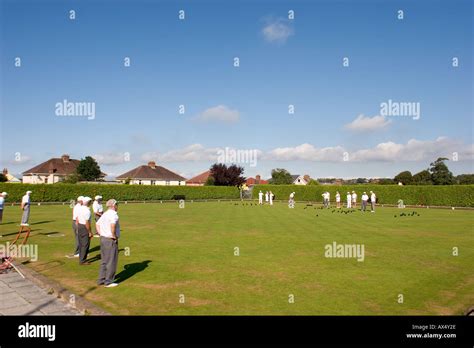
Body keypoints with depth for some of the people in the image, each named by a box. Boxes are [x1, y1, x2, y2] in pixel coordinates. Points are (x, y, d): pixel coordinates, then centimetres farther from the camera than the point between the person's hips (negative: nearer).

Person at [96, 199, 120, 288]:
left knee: (104, 261, 17)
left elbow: (97, 224, 20)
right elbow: (112, 226, -33)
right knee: (111, 261, 0)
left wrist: (101, 235, 15)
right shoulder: (113, 214, -17)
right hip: (111, 241, -9)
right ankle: (108, 282, 5)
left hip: (103, 239, 9)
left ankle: (101, 280, 22)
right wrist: (114, 236, -19)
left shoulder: (104, 214, 12)